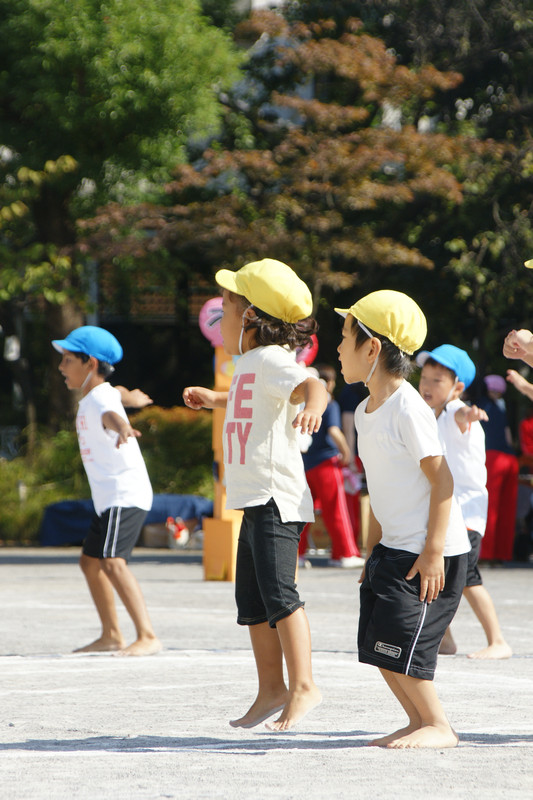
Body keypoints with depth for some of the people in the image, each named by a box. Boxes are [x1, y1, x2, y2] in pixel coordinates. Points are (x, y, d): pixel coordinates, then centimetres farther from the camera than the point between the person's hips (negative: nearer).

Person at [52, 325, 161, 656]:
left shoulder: (101, 397, -16)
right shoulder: (89, 398, 15)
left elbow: (109, 413, -43)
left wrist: (120, 426, -65)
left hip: (126, 495, -11)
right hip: (109, 497, 11)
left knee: (113, 562, -25)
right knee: (90, 562, 21)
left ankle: (148, 637, -31)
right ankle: (112, 636, 34)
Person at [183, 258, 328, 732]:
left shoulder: (270, 359, -12)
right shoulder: (250, 365, 19)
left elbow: (310, 384, -33)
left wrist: (312, 405, -54)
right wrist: (215, 399, 53)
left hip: (277, 497, -11)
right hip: (254, 501, 11)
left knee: (278, 591, -18)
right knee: (252, 603, 13)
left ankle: (304, 685, -17)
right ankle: (273, 691, 19)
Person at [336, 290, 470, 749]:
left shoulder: (408, 409, -17)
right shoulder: (366, 413, 11)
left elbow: (441, 478, -19)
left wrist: (433, 552, -22)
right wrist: (372, 551, 19)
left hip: (431, 551, -9)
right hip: (394, 547, 9)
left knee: (397, 644, -12)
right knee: (375, 645, 7)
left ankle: (438, 727, 1)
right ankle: (419, 721, 18)